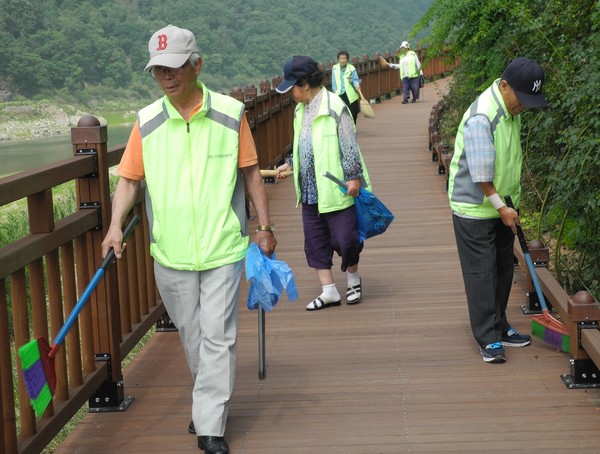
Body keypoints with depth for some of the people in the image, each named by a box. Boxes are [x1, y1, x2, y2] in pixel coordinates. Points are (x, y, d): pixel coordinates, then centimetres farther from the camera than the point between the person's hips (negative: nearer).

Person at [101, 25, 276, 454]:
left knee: (217, 337, -4)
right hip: (170, 251, 3)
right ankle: (211, 402, 36)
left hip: (223, 246, -2)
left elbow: (251, 172, 4)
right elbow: (130, 178, 3)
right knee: (190, 334, 15)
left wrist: (265, 226, 4)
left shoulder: (230, 113, -4)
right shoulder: (147, 121, 0)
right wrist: (116, 225, -11)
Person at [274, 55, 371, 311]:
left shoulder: (335, 107, -14)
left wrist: (353, 176, -16)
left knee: (344, 239, -2)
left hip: (336, 189, -8)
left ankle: (353, 278, 26)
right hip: (310, 191, 8)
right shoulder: (301, 110, 11)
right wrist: (290, 165, 17)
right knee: (315, 242, 7)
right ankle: (329, 292, 14)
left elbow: (349, 146, -14)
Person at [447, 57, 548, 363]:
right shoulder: (481, 118, -27)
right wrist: (501, 207, -18)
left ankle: (499, 327, 27)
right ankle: (488, 339, 4)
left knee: (503, 269, 15)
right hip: (475, 208, -9)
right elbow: (480, 174, -26)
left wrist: (511, 202, 16)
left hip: (502, 205, 9)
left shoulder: (511, 110, 2)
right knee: (481, 274, -2)